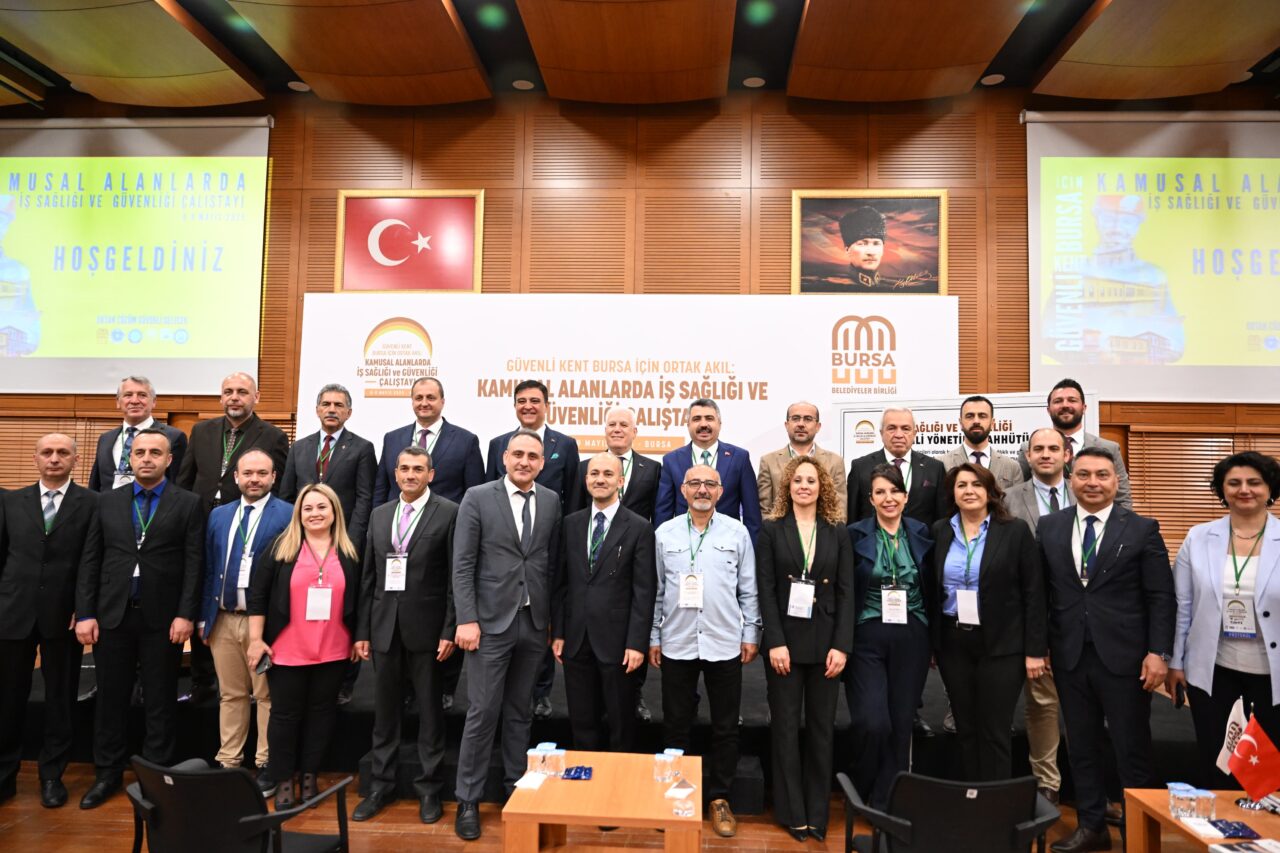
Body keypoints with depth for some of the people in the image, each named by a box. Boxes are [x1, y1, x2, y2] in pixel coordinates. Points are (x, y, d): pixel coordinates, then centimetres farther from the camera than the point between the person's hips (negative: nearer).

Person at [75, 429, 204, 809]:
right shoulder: (108, 501, 7)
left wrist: (186, 615, -12)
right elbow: (90, 561, 6)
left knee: (160, 702, 7)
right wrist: (85, 614, -1)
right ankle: (108, 774, 27)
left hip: (163, 618, -3)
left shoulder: (188, 504, -2)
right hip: (112, 615, 3)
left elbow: (194, 564, -6)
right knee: (110, 698, 12)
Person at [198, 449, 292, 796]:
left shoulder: (288, 515, -7)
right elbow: (209, 569, 14)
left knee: (267, 696, 4)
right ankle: (228, 761, 26)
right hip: (223, 620, 5)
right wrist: (204, 616, 11)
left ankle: (266, 765, 16)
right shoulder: (218, 515, 12)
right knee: (230, 695, 15)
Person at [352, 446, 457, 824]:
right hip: (385, 626, 4)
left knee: (430, 711, 7)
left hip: (425, 627, -4)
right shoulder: (380, 514, 10)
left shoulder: (449, 513, -6)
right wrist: (363, 630, 7)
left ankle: (428, 788, 21)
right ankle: (382, 785, 29)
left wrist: (449, 631, -12)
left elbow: (456, 578, -8)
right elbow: (368, 577, 10)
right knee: (385, 711, 14)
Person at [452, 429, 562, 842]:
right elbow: (463, 564, -6)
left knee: (519, 711, 14)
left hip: (535, 622, 3)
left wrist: (553, 617, 5)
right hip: (491, 620, -3)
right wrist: (467, 619, -12)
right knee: (483, 711, 2)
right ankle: (468, 800, 16)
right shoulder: (477, 498, -4)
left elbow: (552, 562, 7)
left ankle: (516, 786, 28)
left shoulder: (551, 500, 5)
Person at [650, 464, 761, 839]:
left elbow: (749, 590, 3)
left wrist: (751, 635, 1)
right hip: (677, 644, 1)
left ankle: (719, 798, 26)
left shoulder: (737, 532, 0)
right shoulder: (665, 533, 1)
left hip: (725, 645, 0)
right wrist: (653, 638, 5)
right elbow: (656, 590, 5)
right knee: (676, 725, 12)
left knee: (725, 727, 10)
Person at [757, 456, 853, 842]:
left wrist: (841, 646, -7)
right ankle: (792, 812, 18)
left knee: (822, 728, 8)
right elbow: (766, 590, -4)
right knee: (786, 727, 6)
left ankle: (818, 813, 20)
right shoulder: (771, 529, 1)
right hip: (785, 641, -1)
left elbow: (846, 592, 2)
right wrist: (775, 642, -12)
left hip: (825, 643, 2)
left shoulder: (838, 532, 6)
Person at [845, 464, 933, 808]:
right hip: (868, 638, -3)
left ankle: (887, 803, 23)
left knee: (901, 724, 7)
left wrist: (934, 640, 7)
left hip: (911, 639, 3)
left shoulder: (921, 534, 5)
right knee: (872, 723, -8)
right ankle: (862, 793, 19)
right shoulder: (855, 535, -3)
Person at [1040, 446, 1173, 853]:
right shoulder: (1050, 526, 5)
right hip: (1070, 655, 3)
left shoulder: (1142, 529, -2)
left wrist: (1158, 652, -9)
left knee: (1132, 750, 8)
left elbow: (1161, 598, -3)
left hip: (1124, 656, -2)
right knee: (1082, 747, 13)